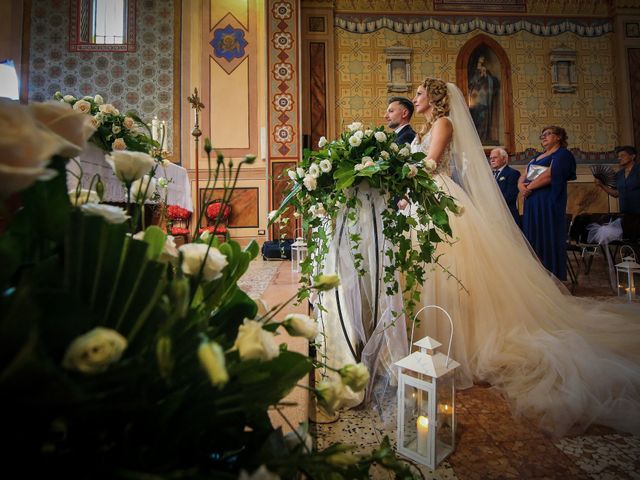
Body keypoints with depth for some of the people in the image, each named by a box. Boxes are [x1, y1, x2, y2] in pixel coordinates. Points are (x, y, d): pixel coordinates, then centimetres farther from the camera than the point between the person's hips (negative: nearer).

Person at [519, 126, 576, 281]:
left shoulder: (562, 154, -1)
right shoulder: (538, 157, 23)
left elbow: (550, 175, -16)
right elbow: (523, 176, 15)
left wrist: (529, 187, -8)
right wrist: (521, 185, -7)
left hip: (549, 203, -7)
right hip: (532, 204, 7)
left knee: (548, 239, -6)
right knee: (533, 239, 5)